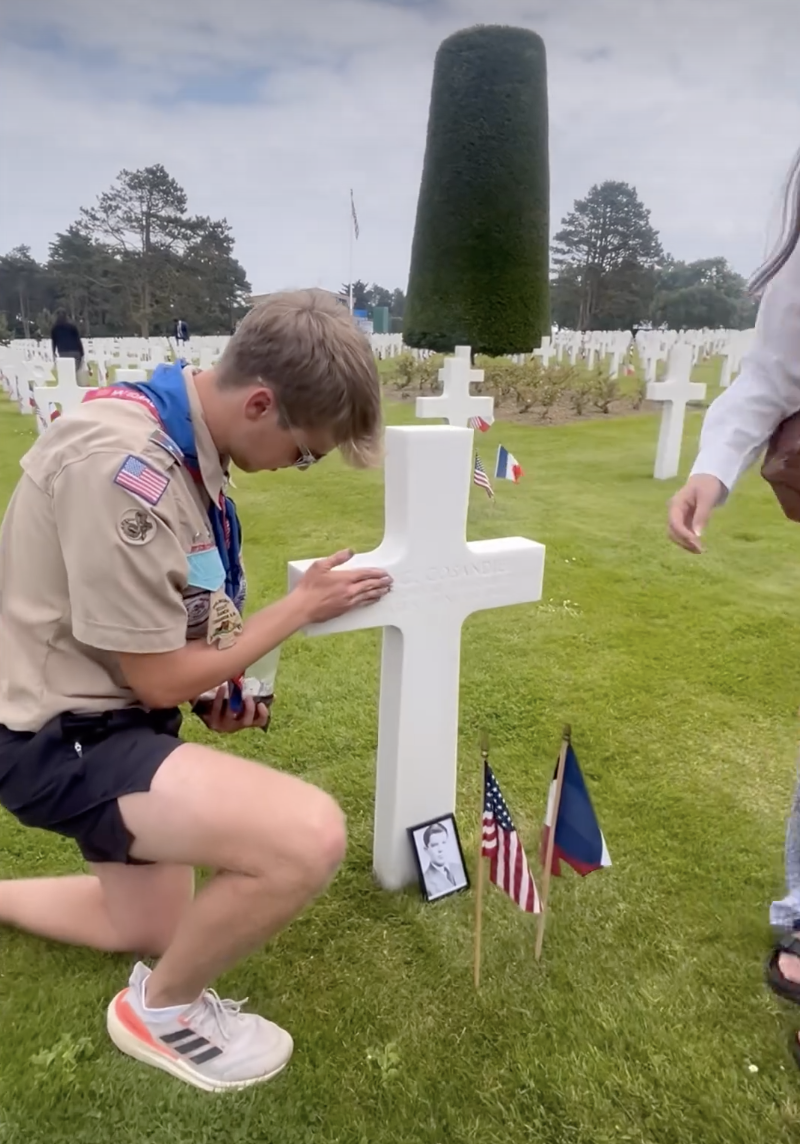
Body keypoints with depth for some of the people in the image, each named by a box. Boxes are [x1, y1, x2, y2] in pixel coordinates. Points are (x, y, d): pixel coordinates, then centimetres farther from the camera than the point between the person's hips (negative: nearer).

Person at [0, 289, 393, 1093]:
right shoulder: (122, 465, -29)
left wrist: (218, 688, 5)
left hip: (111, 713, 10)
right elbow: (157, 679, -22)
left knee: (151, 932, 26)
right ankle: (162, 1009, 0)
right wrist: (302, 606, -13)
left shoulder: (173, 438, 1)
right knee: (309, 836, -30)